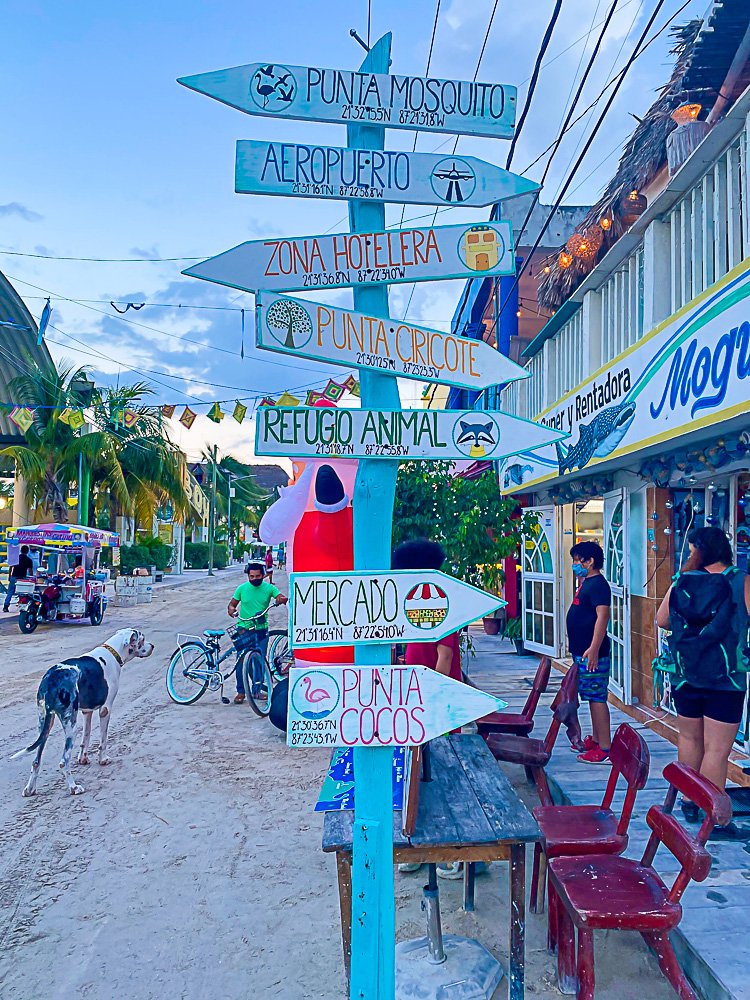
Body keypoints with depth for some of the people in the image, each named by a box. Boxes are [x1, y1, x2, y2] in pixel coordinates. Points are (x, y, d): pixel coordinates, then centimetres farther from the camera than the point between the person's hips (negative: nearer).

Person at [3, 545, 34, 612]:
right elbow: (30, 571, 0)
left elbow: (11, 567, 5)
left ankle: (6, 606, 0)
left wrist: (9, 576, 11)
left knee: (10, 592, 7)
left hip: (14, 577, 2)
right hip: (23, 578, -2)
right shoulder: (29, 560, 1)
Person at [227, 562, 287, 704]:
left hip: (261, 629, 0)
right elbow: (232, 604, 9)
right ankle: (241, 691, 9)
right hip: (243, 628, 0)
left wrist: (281, 600, -33)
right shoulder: (242, 588, 1)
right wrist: (231, 609, -14)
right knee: (241, 660, -3)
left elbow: (283, 597, -9)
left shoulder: (269, 588, 0)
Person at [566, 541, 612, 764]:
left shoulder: (598, 584, -15)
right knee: (593, 697, 16)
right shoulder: (586, 582, 16)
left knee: (597, 698, -7)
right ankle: (596, 740, 26)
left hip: (592, 653, -10)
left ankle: (605, 749, -3)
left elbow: (602, 616, -24)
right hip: (581, 652, 10)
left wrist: (594, 649, -29)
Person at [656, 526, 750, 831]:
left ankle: (689, 802, 32)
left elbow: (661, 620, 5)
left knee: (689, 738, 20)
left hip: (685, 677, 4)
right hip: (725, 680, -3)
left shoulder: (681, 582, -3)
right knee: (717, 749, 2)